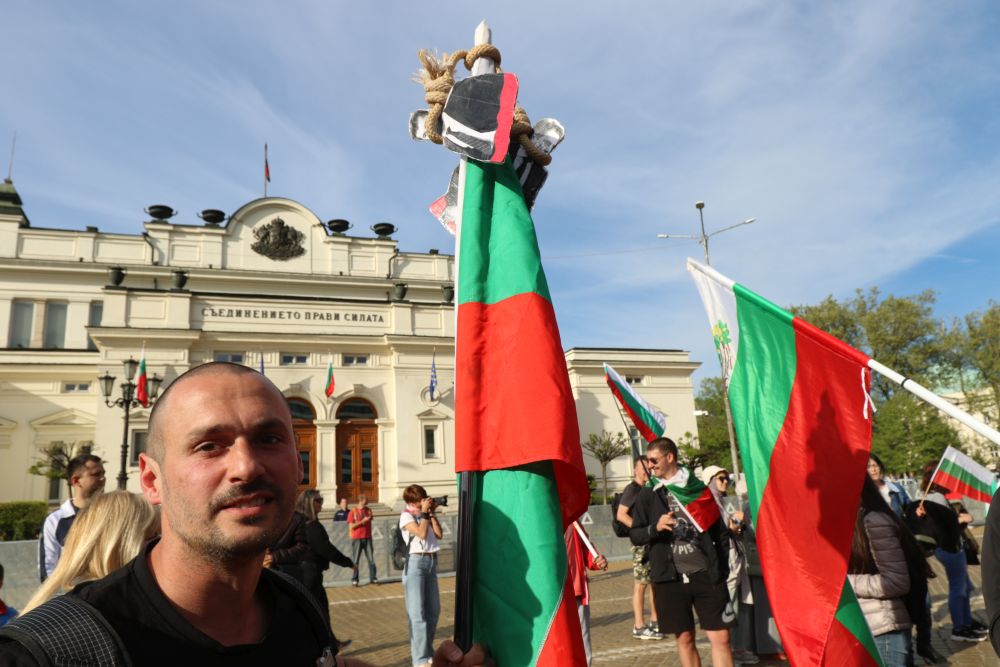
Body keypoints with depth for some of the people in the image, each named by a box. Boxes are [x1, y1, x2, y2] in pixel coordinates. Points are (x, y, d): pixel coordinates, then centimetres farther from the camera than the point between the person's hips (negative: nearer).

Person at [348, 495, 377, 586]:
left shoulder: (368, 510, 9)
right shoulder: (353, 512, -4)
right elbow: (351, 527, -10)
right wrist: (362, 521, -14)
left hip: (367, 538, 3)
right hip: (357, 539, -3)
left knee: (371, 559, 1)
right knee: (355, 560, 0)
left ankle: (373, 578, 6)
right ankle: (354, 580, 7)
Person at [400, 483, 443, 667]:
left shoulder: (426, 514, 12)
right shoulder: (406, 516, -6)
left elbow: (439, 534, 6)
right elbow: (422, 533, -17)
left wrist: (432, 513, 2)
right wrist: (425, 512, -10)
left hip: (431, 562, 7)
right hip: (416, 562, -7)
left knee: (433, 609, 11)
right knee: (417, 612, -5)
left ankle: (426, 651, 24)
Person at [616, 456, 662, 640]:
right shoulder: (632, 489, -8)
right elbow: (621, 515, -17)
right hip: (641, 542, -9)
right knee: (640, 583, -6)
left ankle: (655, 621, 24)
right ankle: (639, 627, -1)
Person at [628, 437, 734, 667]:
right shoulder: (648, 495, 7)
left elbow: (721, 531, 8)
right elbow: (634, 535, 6)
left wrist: (722, 568, 1)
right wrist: (655, 527, -13)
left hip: (706, 574, -1)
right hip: (670, 577, 1)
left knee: (720, 637, -1)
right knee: (684, 638, 8)